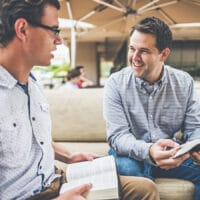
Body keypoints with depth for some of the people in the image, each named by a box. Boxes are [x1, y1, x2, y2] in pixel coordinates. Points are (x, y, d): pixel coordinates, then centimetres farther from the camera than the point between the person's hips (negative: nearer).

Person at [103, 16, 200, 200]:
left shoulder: (184, 82, -2)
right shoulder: (116, 83, -10)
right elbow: (117, 136, -17)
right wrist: (148, 151, -38)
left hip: (173, 154, 3)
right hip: (132, 155, -3)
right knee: (128, 168, -36)